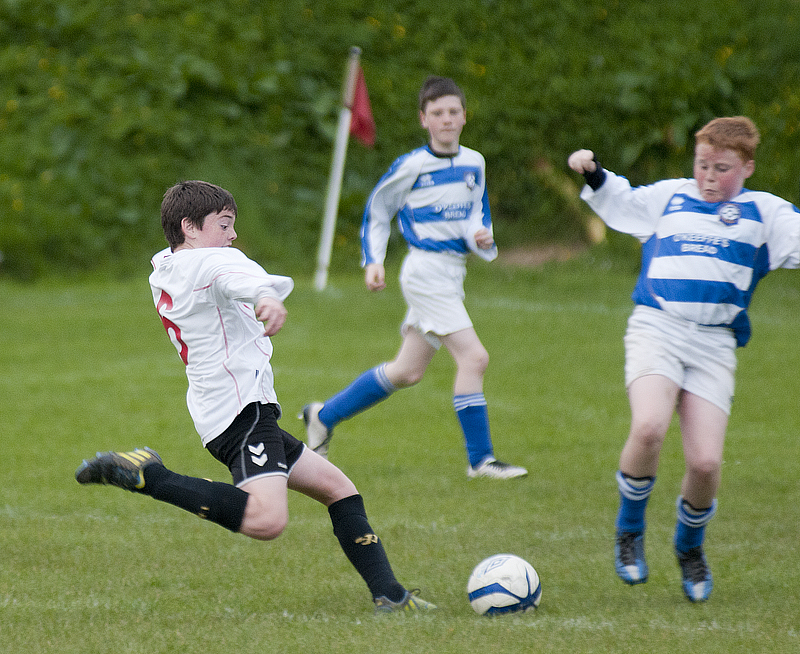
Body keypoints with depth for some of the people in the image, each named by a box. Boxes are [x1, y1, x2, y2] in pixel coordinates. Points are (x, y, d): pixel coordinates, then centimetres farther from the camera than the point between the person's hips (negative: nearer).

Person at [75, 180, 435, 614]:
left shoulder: (162, 275, 19)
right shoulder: (208, 261, -9)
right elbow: (237, 278, -34)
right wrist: (265, 295, -54)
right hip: (243, 408, -11)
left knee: (335, 485, 17)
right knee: (267, 520, -31)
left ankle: (388, 594, 12)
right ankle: (147, 477, -18)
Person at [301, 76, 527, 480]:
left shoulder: (474, 163, 9)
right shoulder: (412, 166, -8)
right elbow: (377, 210, 3)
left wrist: (481, 236, -2)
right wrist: (373, 261, -4)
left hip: (453, 273, 8)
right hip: (425, 269, -8)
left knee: (407, 372, 14)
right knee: (473, 356, -17)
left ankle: (324, 416, 28)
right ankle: (480, 459, -11)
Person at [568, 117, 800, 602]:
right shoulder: (670, 197, 17)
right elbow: (619, 203, 32)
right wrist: (595, 175, 16)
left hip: (715, 345, 0)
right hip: (656, 330, 0)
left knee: (706, 461, -10)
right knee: (649, 428, -27)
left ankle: (690, 545, 22)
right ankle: (630, 531, -1)